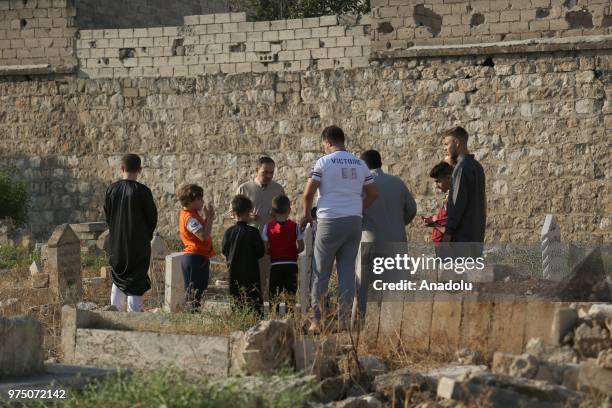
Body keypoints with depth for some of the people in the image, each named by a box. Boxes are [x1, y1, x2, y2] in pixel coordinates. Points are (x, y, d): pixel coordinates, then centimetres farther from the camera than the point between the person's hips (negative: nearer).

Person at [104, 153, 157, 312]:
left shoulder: (112, 189, -2)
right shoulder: (142, 191, -13)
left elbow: (107, 215, 7)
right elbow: (152, 218, -5)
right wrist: (146, 236, 13)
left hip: (116, 244, 4)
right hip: (138, 244, -4)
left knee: (118, 281, 18)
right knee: (136, 282, 1)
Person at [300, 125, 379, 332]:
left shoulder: (324, 162, -5)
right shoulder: (359, 164, 10)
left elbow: (308, 193, -8)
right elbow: (373, 193, 13)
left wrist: (306, 215, 7)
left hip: (330, 222, -4)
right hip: (354, 222, 4)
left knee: (321, 273, 3)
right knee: (348, 272, 6)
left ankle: (317, 320, 2)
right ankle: (343, 320, 3)